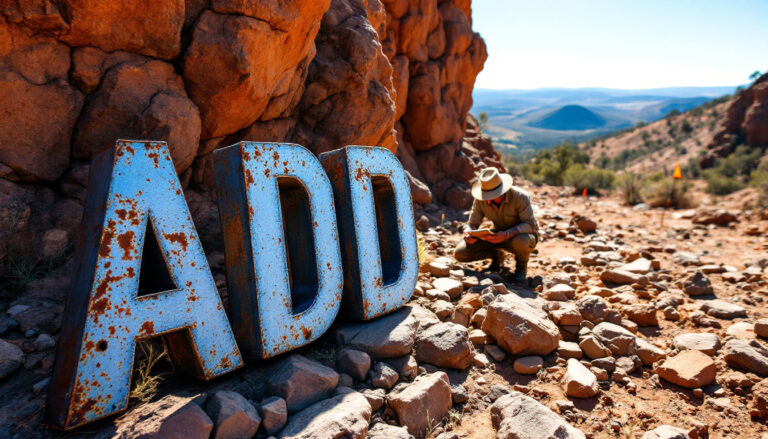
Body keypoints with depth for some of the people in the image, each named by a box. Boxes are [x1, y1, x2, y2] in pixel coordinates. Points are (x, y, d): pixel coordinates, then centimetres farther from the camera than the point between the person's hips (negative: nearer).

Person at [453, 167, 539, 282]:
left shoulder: (520, 196, -27)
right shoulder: (481, 200, -15)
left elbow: (530, 225, -29)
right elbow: (472, 224, -8)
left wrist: (507, 234, -45)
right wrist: (469, 234, -32)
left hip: (523, 235, -3)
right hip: (500, 235, 4)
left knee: (521, 242, -44)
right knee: (460, 253, -15)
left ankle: (521, 265, -6)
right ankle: (497, 256, 12)